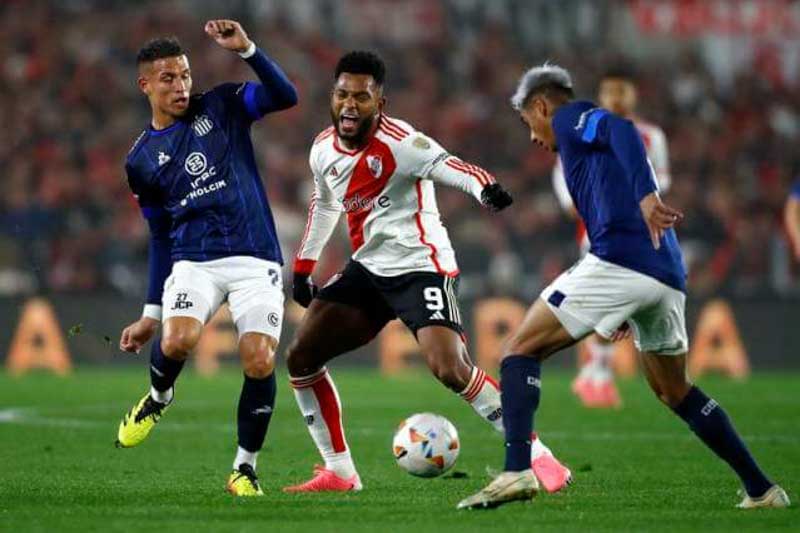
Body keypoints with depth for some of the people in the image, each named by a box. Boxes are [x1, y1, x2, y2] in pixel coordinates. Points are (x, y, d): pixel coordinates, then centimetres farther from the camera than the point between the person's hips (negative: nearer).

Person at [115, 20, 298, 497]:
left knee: (260, 361, -17)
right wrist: (151, 313, 18)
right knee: (178, 340, -28)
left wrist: (247, 49, -21)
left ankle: (246, 467, 3)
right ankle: (159, 398, 9)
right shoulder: (142, 159, 12)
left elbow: (285, 96, -8)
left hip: (256, 260, -1)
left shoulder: (221, 107, 8)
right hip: (193, 261, 1)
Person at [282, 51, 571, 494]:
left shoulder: (397, 142, -19)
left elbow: (448, 166, -37)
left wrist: (485, 188, -59)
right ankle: (339, 473, 12)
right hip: (368, 269, 8)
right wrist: (303, 268, 25)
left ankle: (538, 459, -13)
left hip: (420, 266, -8)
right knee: (300, 357, 2)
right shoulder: (323, 150, 4)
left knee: (450, 369, -25)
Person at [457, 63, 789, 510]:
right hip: (667, 279, 9)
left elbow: (621, 130, -16)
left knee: (521, 352, 0)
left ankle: (517, 471, -18)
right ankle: (763, 490, 22)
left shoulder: (571, 118, 8)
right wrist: (624, 313, 35)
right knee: (676, 392, 25)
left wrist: (646, 194, -33)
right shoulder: (592, 133, 32)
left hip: (618, 263, -8)